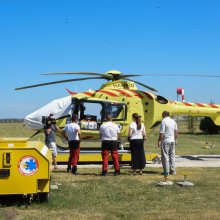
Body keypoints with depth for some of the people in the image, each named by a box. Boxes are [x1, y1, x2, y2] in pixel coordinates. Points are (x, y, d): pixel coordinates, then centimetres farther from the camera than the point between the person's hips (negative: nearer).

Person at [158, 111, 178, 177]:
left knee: (165, 156, -1)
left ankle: (166, 172, 0)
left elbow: (161, 133, -16)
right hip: (172, 141, 7)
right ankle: (173, 170, 16)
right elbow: (176, 132, 14)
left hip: (165, 141, -7)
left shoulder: (164, 121, -13)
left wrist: (159, 141, -9)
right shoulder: (173, 121, 8)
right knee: (172, 155, 13)